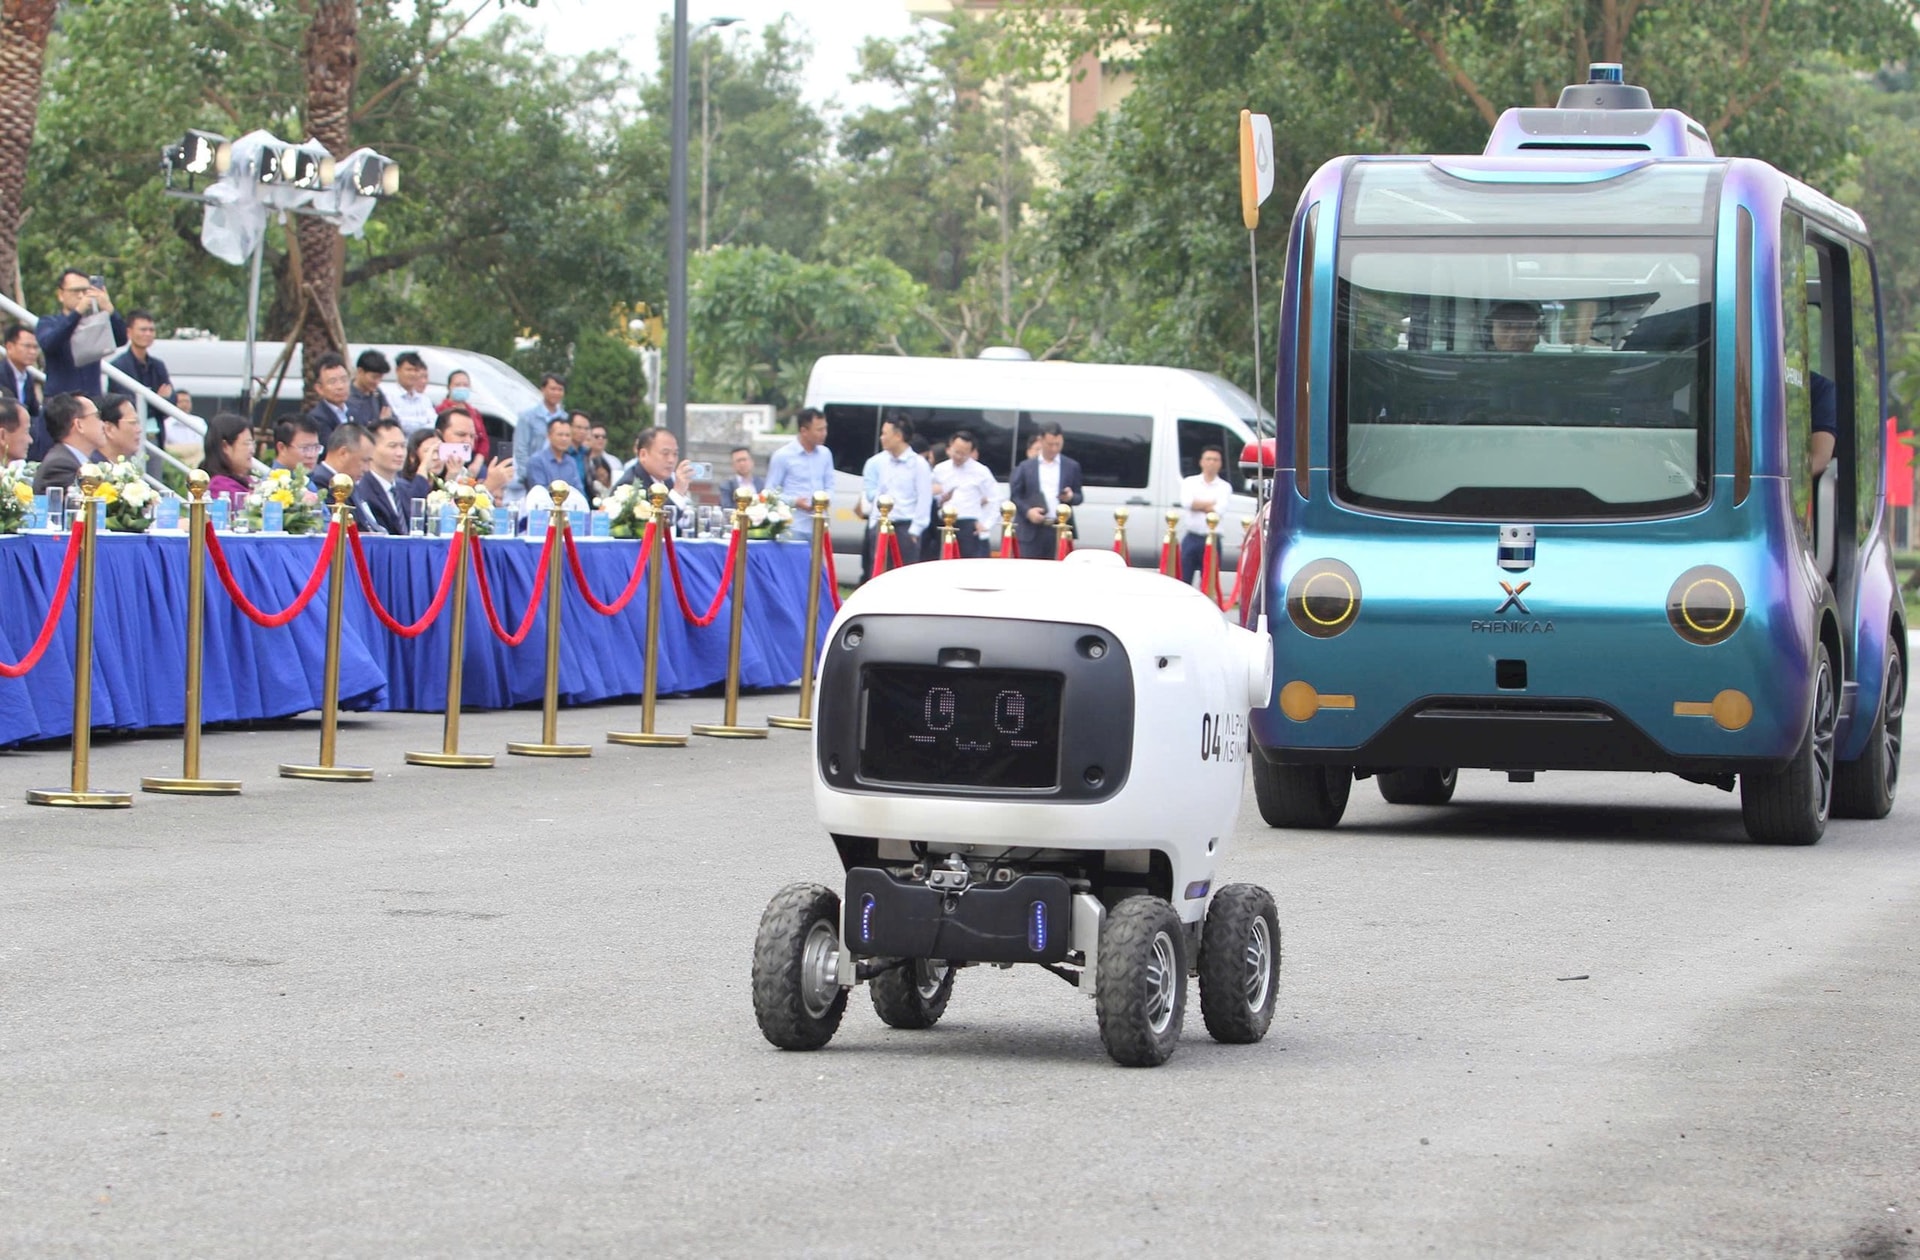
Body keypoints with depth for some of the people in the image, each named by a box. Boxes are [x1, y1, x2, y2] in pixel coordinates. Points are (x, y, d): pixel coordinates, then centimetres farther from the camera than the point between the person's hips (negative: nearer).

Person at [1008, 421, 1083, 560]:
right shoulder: (1026, 467, 8)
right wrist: (1028, 511, -11)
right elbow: (1015, 495, 7)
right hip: (1032, 531, 0)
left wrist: (1071, 497, -10)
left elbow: (1079, 497, 14)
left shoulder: (1072, 467, 11)